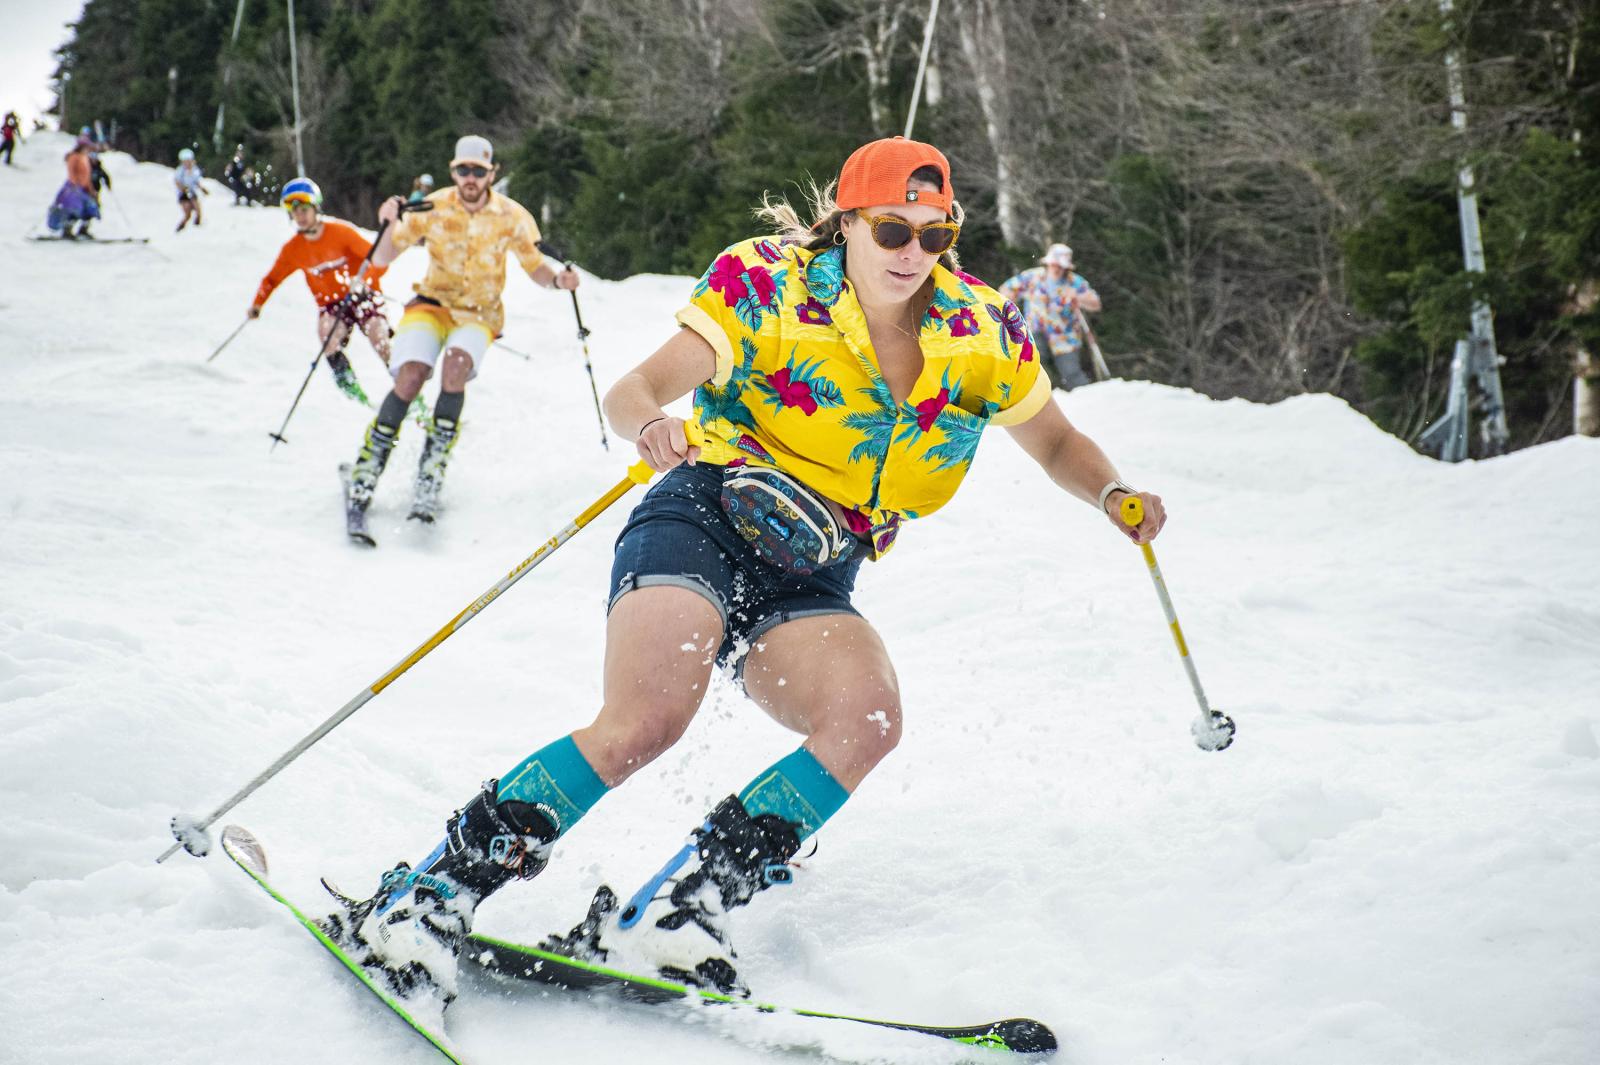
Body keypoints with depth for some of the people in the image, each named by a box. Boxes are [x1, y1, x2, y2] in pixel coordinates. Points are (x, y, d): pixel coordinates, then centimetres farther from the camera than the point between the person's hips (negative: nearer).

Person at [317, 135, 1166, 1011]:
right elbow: (636, 389, -13)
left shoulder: (977, 333, 5)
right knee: (647, 719, -29)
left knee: (867, 717, -27)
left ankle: (663, 919, -23)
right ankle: (422, 901, -19)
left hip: (807, 590, 4)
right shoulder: (769, 289, -7)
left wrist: (1112, 496, -1)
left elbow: (1055, 442, 19)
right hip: (704, 522, -4)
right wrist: (648, 425, -37)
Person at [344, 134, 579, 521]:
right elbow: (381, 260, -9)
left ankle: (433, 466, -24)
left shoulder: (512, 216, -9)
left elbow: (535, 266, -2)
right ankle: (369, 463, -9)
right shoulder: (432, 208, -11)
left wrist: (557, 280, -25)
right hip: (433, 302, 0)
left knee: (456, 365, -31)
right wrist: (390, 226, -30)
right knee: (410, 378, -24)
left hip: (479, 313, 0)